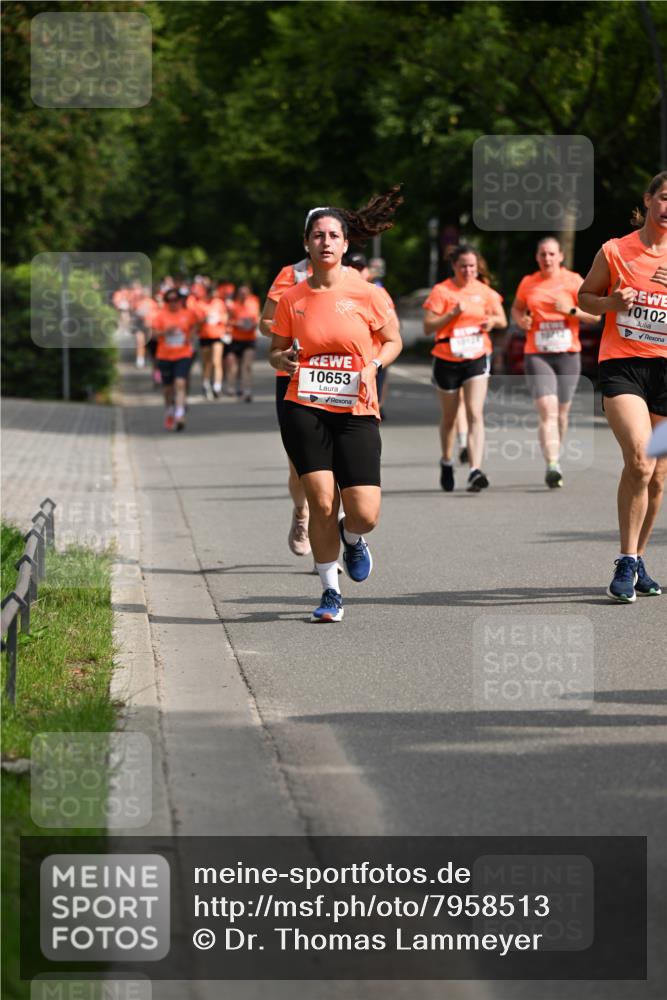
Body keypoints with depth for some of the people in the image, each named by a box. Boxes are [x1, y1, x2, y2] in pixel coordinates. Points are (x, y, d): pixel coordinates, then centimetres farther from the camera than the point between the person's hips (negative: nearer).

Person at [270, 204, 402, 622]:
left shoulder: (366, 293, -2)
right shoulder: (292, 298, 4)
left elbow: (393, 341, 10)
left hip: (357, 414, -1)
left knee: (365, 515, -8)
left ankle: (351, 539, 31)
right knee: (322, 504, -10)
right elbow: (276, 351, 15)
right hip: (305, 410, 1)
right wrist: (285, 360, -8)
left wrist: (373, 365, -9)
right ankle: (331, 592, 10)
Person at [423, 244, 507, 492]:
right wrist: (452, 314, -21)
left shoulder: (484, 291, 4)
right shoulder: (441, 291, -6)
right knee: (449, 416, 14)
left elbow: (502, 320, 15)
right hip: (447, 360, -1)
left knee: (475, 414, -14)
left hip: (477, 359, 1)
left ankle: (475, 471, -22)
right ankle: (447, 462, 38)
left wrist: (493, 320, -7)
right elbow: (428, 327, -10)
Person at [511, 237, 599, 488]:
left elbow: (595, 315, 0)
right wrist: (521, 320, 1)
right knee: (547, 410, -16)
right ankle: (552, 466, -26)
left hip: (568, 354, 1)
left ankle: (556, 456, 32)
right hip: (537, 356, -1)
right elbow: (516, 308, 23)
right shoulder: (528, 283, 7)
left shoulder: (573, 281, 1)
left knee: (562, 412, 9)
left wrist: (570, 310, -16)